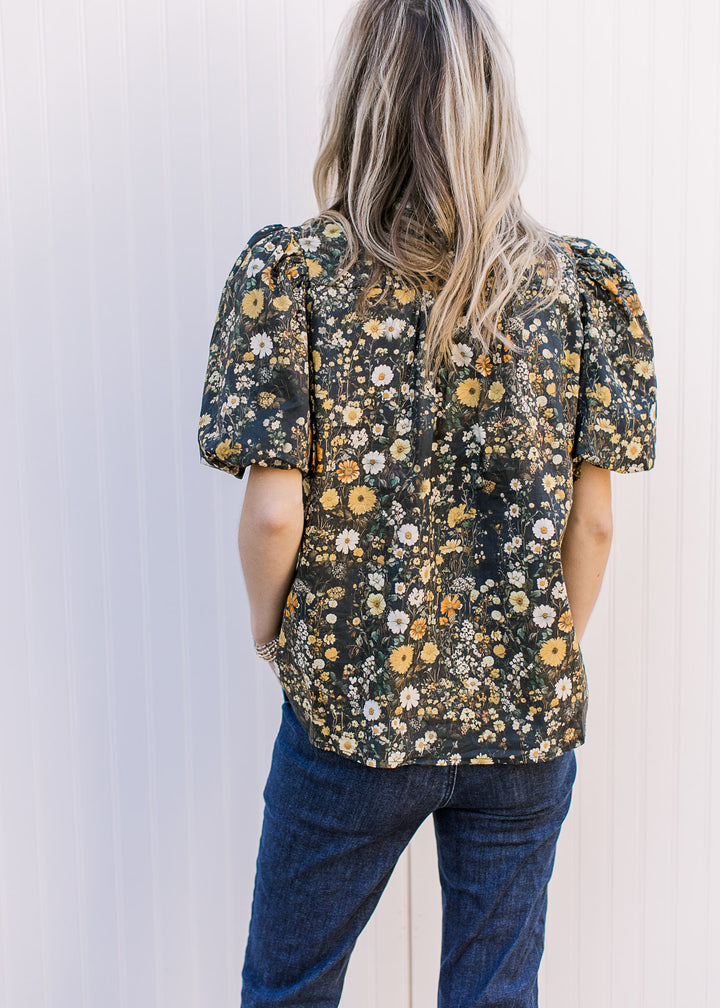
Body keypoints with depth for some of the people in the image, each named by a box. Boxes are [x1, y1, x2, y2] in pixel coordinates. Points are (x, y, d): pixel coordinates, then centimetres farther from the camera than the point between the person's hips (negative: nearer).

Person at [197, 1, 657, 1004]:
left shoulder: (290, 271, -12)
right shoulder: (582, 283, -5)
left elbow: (274, 513, -14)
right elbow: (592, 525, -4)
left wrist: (269, 625, 6)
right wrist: (550, 660, 12)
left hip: (349, 709, -2)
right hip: (526, 725, 3)